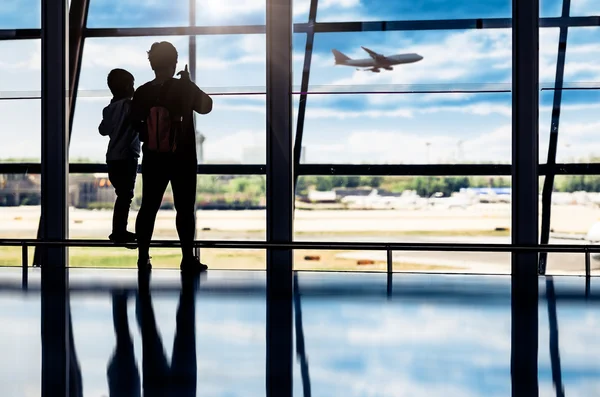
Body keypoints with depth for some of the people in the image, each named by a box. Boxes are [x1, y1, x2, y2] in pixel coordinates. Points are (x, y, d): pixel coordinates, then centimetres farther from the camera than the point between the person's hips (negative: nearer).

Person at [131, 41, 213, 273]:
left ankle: (143, 257, 12)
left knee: (148, 208, 9)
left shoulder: (142, 92, -3)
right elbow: (206, 106, 7)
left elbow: (135, 124, 5)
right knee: (185, 209, 4)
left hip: (153, 158, 3)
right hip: (182, 159, -3)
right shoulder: (184, 87, -9)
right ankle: (188, 259, 7)